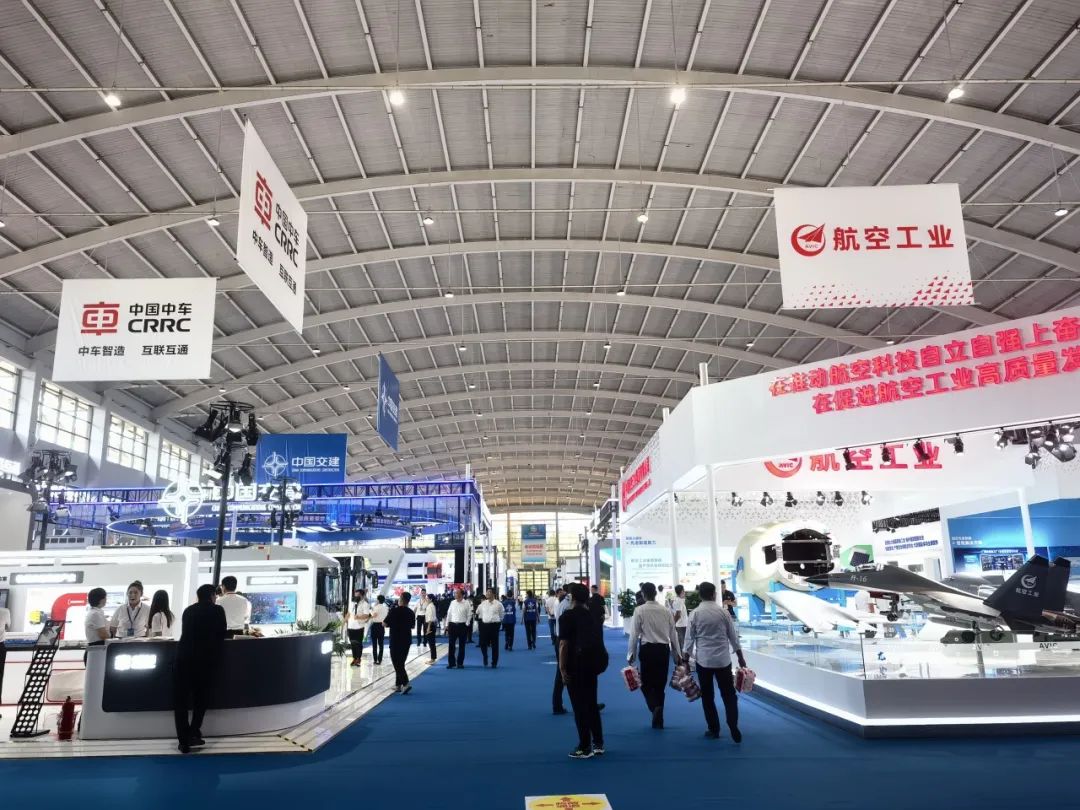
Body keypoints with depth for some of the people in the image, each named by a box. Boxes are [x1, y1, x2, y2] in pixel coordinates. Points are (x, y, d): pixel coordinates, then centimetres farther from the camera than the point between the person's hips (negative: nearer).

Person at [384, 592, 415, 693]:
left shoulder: (394, 610, -13)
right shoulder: (411, 612, 3)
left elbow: (385, 624, -10)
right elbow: (413, 626, 13)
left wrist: (388, 614, 6)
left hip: (395, 640, -5)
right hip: (406, 640, 6)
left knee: (397, 663, -4)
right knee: (401, 662, 17)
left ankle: (406, 683, -19)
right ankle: (398, 684, 21)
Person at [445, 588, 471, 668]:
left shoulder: (466, 604, -4)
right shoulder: (452, 603, 5)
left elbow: (468, 615, -1)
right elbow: (449, 614, 8)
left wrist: (467, 625, -6)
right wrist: (447, 625, 6)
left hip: (462, 626, -2)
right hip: (452, 625, 2)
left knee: (461, 645, 6)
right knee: (451, 645, 3)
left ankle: (460, 663, 17)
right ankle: (451, 662, 12)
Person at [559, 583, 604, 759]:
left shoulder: (567, 616, -11)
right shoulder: (592, 615, 6)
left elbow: (564, 644, -16)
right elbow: (598, 641, 10)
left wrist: (563, 669, -14)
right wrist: (597, 663, 17)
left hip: (576, 665, -6)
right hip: (592, 663, 6)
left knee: (579, 706, 2)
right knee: (592, 703, 17)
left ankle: (585, 748, 6)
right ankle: (598, 744, 22)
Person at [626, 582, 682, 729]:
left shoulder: (639, 610, -8)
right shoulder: (666, 610, 2)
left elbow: (634, 634, -7)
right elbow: (673, 634, 6)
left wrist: (631, 654, 3)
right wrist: (677, 653, 16)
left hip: (647, 649, -3)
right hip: (663, 649, 3)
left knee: (647, 682, 10)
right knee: (660, 684, 13)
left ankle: (655, 707, -17)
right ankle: (658, 720, 17)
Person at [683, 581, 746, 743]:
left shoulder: (695, 613, -5)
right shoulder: (723, 611, -3)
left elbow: (689, 639, -2)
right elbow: (733, 635, 3)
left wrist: (685, 660, 7)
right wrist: (740, 657, 14)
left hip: (704, 660, 0)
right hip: (723, 659, 1)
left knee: (707, 696, 11)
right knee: (729, 695, 6)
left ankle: (714, 730, 15)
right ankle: (734, 728, -7)